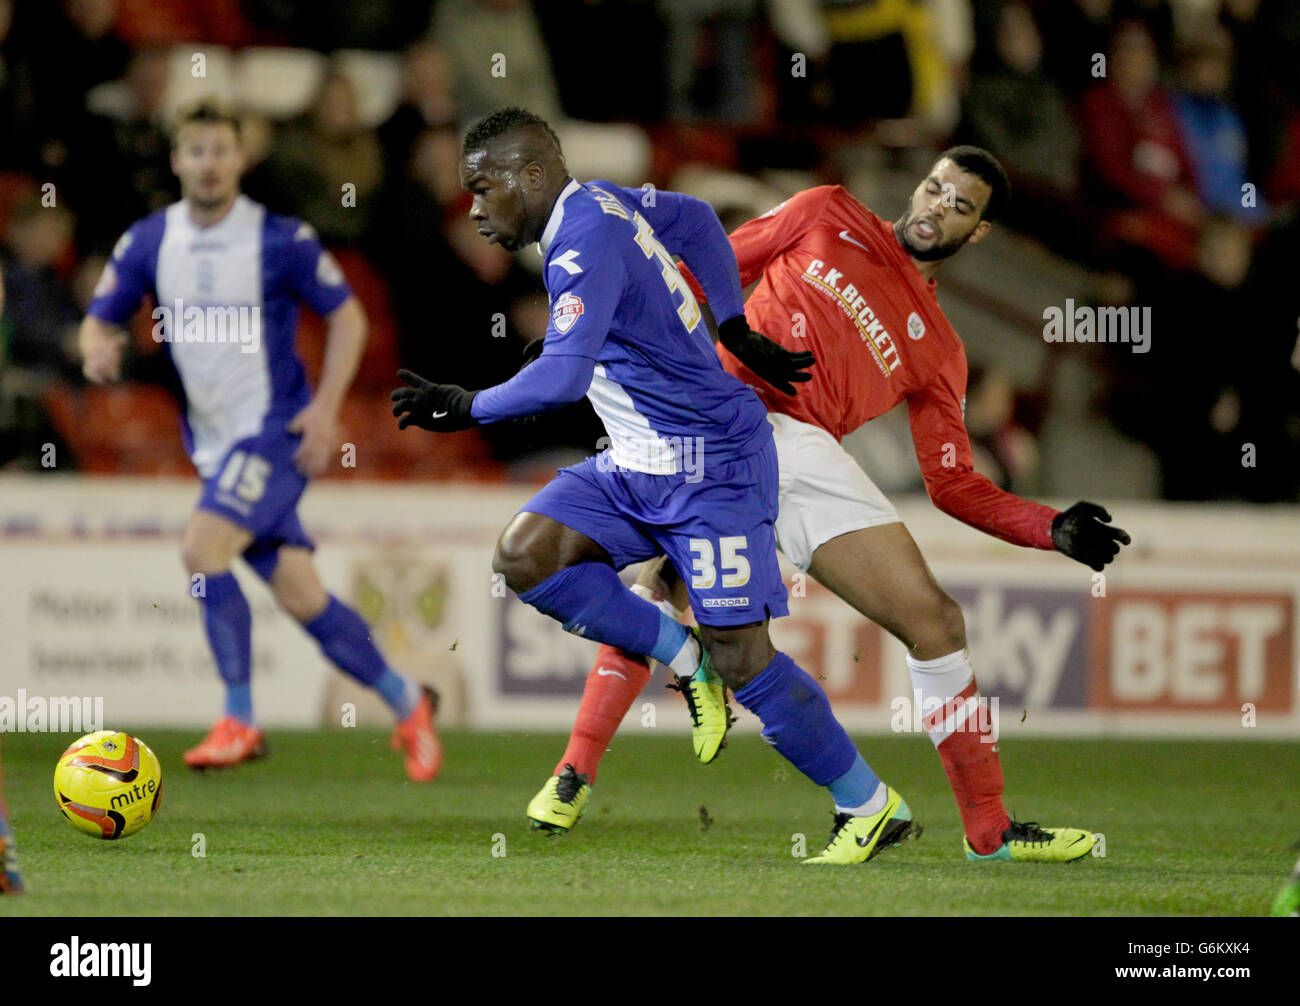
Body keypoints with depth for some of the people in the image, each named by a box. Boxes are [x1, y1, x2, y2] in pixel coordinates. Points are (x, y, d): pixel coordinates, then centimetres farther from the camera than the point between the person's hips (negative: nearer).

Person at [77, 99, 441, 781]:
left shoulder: (281, 239, -9)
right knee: (301, 598, 5)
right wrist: (97, 348, -16)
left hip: (275, 429, -5)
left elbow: (347, 316, -2)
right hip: (213, 441, 5)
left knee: (202, 551, -22)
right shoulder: (148, 242, 3)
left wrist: (325, 408, -12)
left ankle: (239, 720, -13)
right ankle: (406, 703, 23)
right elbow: (100, 319, 9)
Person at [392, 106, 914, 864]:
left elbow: (562, 376, -33)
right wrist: (737, 331, 23)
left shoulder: (584, 243, -22)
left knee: (742, 658, -9)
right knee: (525, 557, -8)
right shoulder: (599, 203, 7)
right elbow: (695, 219, 24)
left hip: (710, 463, -10)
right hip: (639, 464, 10)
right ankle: (686, 659, 6)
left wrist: (466, 409, -19)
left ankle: (872, 805, 8)